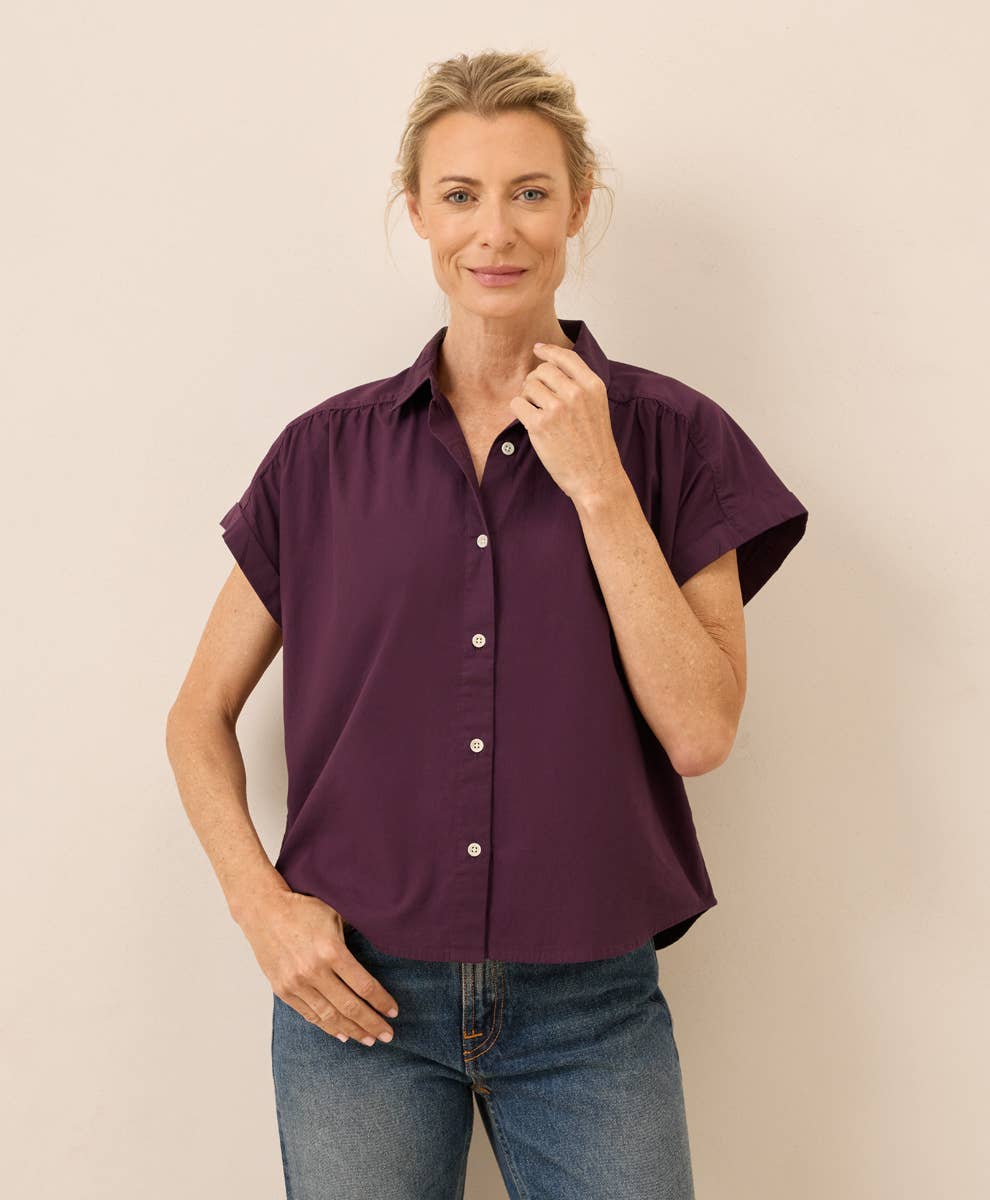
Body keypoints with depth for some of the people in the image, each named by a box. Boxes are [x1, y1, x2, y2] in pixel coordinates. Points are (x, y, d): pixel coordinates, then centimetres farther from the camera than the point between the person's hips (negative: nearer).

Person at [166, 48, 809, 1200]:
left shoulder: (671, 436, -2)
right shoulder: (325, 453, 1)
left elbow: (699, 731, -10)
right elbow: (200, 716, 7)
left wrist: (596, 483, -15)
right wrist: (262, 904, -7)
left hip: (590, 1011, 0)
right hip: (356, 994, 1)